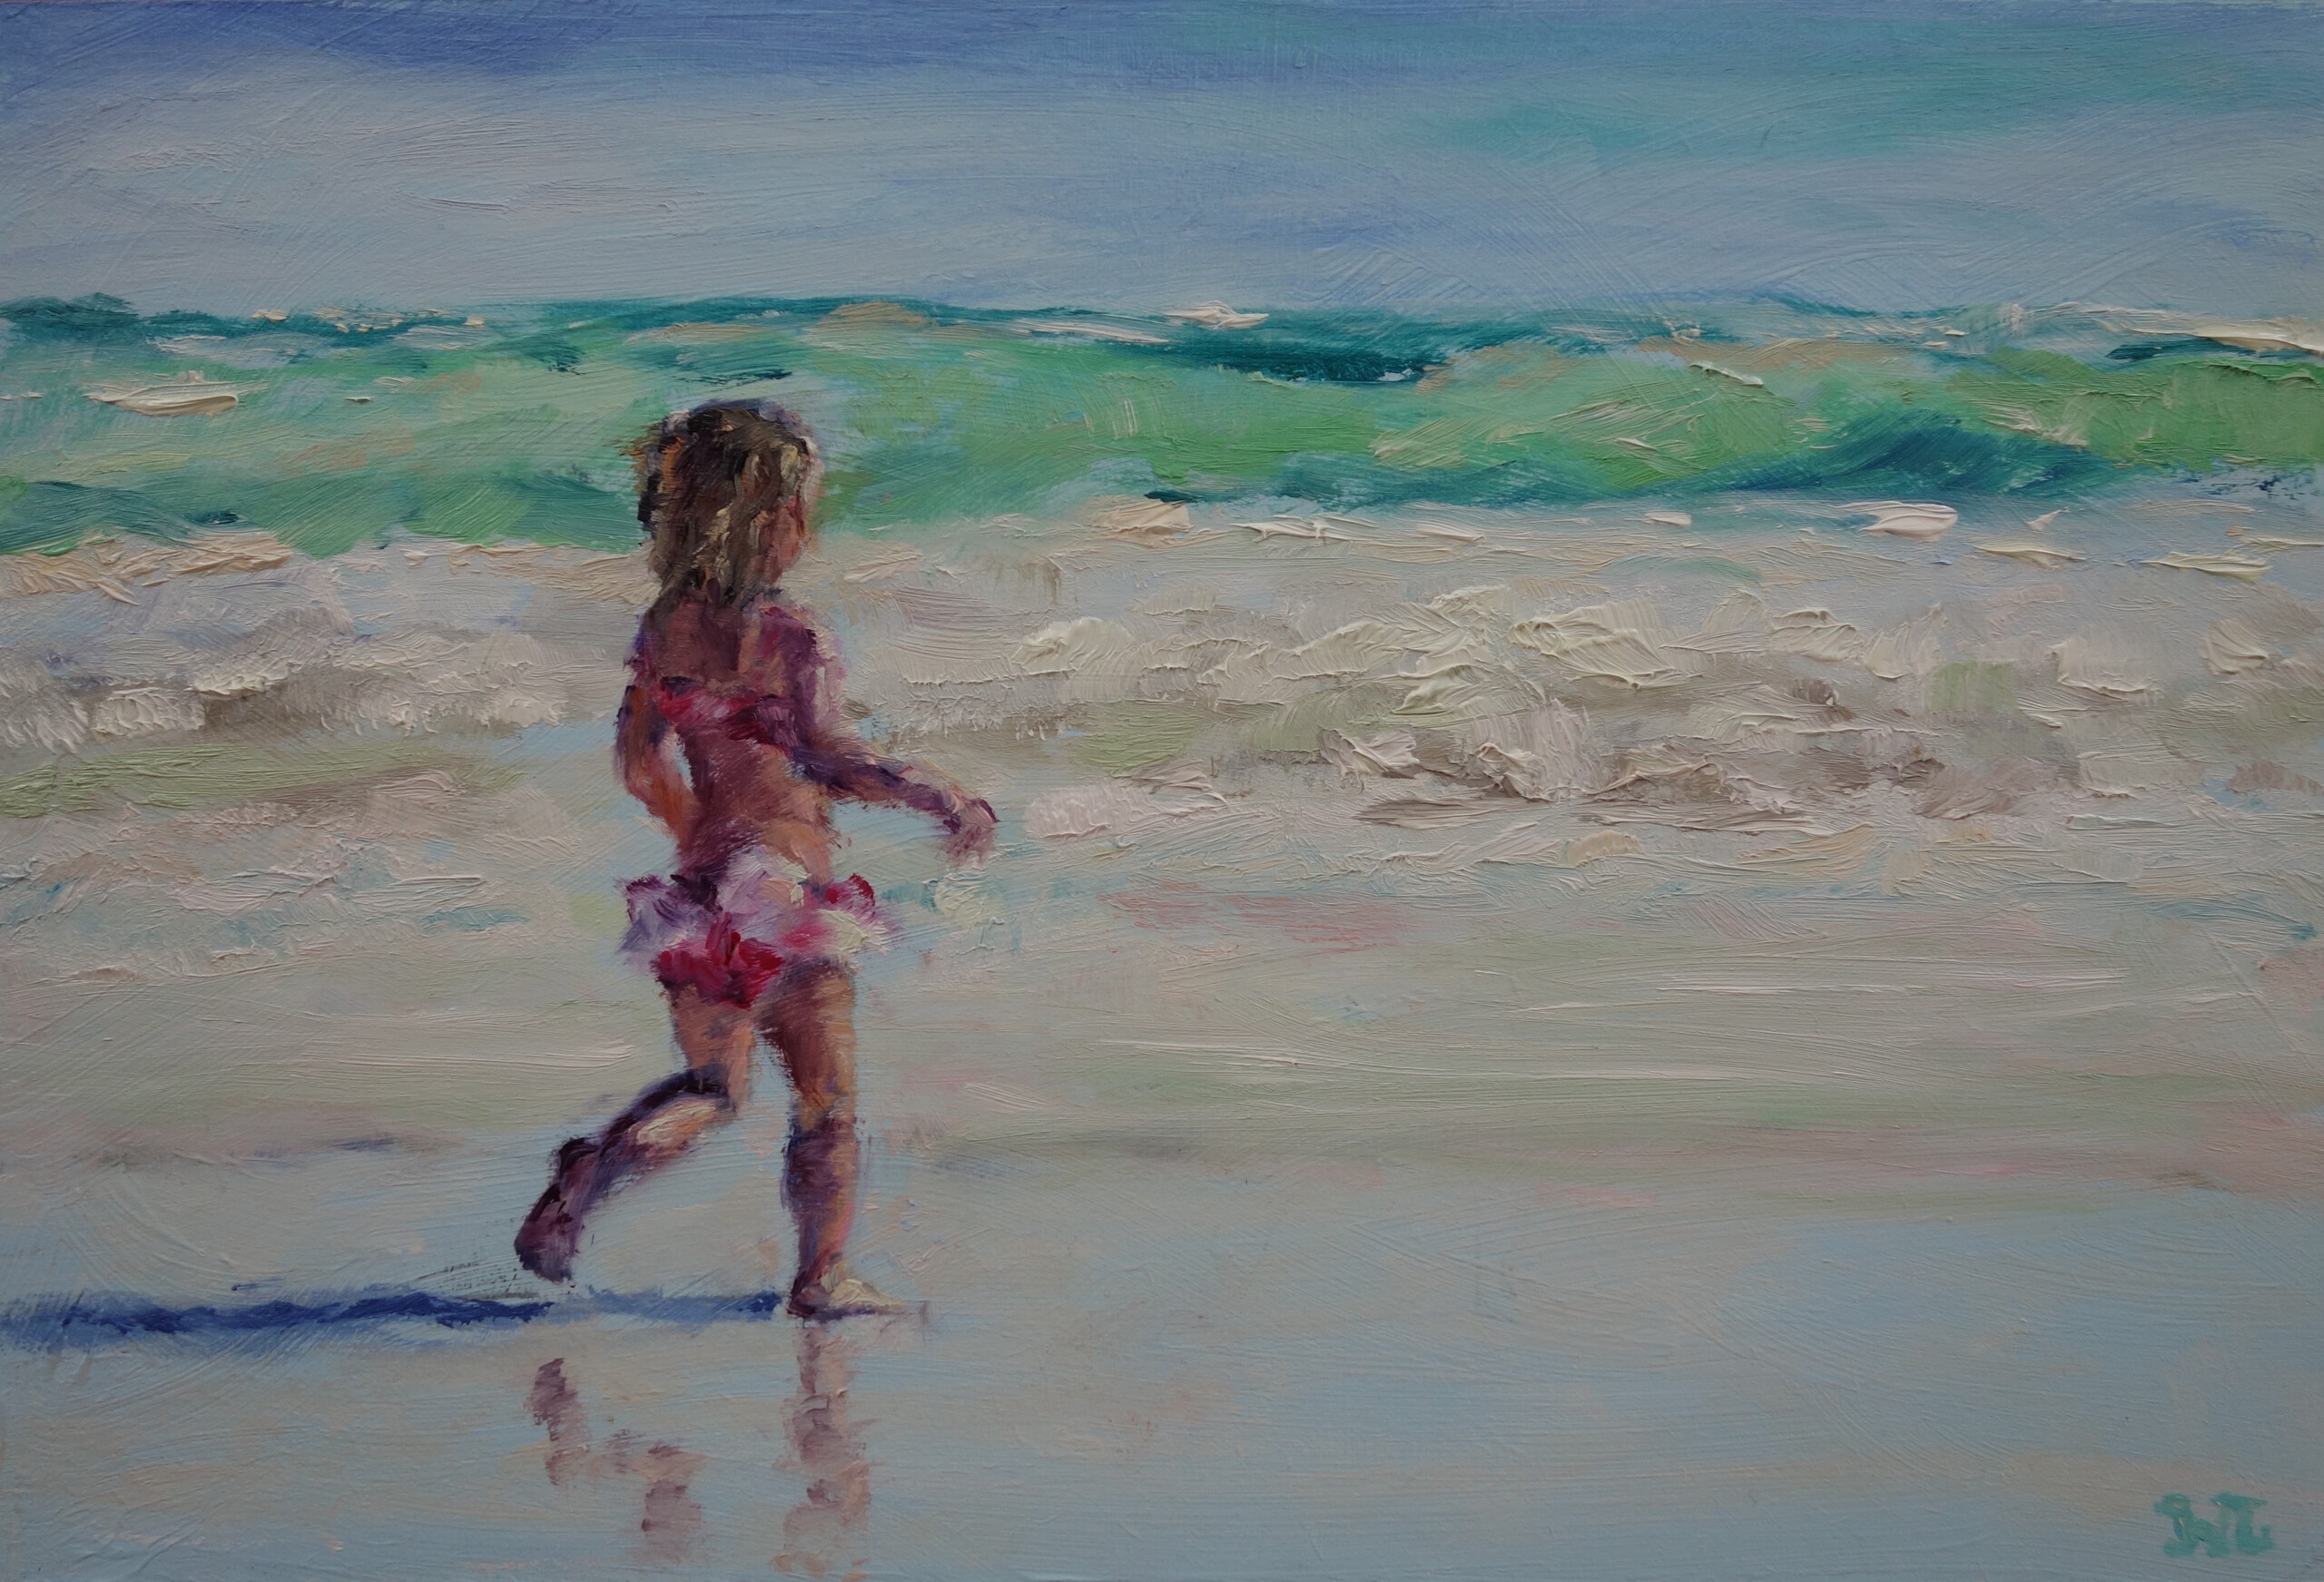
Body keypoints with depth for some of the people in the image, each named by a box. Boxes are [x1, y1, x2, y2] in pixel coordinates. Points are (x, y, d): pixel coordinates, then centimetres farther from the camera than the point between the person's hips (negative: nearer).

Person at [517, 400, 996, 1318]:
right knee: (827, 1096, 8)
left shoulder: (661, 630, 6)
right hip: (787, 882, -6)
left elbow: (641, 767, 13)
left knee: (711, 1085, 16)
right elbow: (829, 756, -27)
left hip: (704, 876, 6)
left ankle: (588, 1172, -5)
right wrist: (941, 799, -22)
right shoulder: (788, 637, -15)